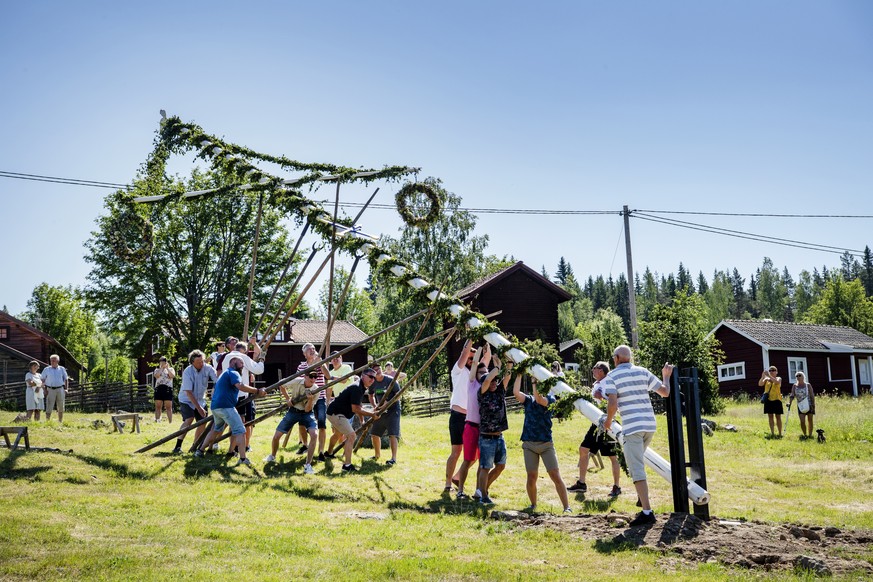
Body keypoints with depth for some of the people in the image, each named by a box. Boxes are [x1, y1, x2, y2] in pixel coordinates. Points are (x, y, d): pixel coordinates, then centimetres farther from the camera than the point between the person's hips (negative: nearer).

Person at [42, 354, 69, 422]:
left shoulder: (62, 369, 9)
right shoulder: (46, 369, 6)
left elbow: (66, 379, 12)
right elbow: (42, 380, 6)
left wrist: (66, 389, 1)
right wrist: (45, 389, -6)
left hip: (60, 389, 2)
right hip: (50, 390, -2)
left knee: (61, 408, 6)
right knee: (49, 407, -7)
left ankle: (60, 422, 15)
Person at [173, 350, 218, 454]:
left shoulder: (208, 368, -15)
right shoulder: (187, 372, -23)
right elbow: (188, 392, -24)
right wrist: (199, 408, -27)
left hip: (200, 400, 4)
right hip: (186, 400, -4)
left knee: (202, 423, 1)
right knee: (189, 420, -24)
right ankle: (178, 446, -23)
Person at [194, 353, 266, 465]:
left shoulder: (225, 373, 27)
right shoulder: (233, 372, -5)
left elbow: (214, 391, 38)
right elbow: (241, 386, -24)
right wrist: (257, 391, -21)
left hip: (215, 406, 10)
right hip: (226, 406, -10)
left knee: (216, 429, 30)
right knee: (240, 431, -10)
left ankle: (200, 451, 33)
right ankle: (243, 458, -19)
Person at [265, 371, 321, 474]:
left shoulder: (315, 390, -19)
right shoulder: (296, 381, -19)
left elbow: (307, 409, -19)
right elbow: (281, 386, 2)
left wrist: (310, 399, -37)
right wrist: (287, 399, -5)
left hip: (306, 413, -1)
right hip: (293, 411, 1)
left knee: (314, 435, -27)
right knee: (276, 436, 0)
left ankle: (308, 465, -17)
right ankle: (272, 456, 33)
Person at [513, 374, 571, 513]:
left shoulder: (550, 399, 0)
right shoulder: (528, 399, 10)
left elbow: (539, 399, -21)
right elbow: (516, 392, -8)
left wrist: (535, 380, -19)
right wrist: (519, 374, -8)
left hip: (546, 444, -3)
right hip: (529, 444, 3)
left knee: (556, 476, -6)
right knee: (531, 477, 5)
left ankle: (567, 507, -2)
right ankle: (533, 505, 22)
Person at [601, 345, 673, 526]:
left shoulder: (611, 377, -3)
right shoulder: (643, 372, 9)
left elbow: (612, 405, -16)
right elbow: (665, 392, 11)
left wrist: (608, 420, 3)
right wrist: (666, 376, 30)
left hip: (632, 427, -6)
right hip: (650, 425, 6)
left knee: (637, 470, -6)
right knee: (638, 459, 30)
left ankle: (647, 512, -11)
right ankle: (642, 497, 27)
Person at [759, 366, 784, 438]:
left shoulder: (779, 378, 3)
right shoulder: (766, 379, 9)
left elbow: (777, 382, -21)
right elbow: (760, 384, -7)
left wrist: (769, 375, -27)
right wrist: (763, 377, -22)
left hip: (776, 400, -2)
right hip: (768, 400, 2)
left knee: (778, 417, 1)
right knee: (770, 417, 5)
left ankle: (780, 434, 5)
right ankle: (772, 433, 11)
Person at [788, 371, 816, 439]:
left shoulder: (808, 385, -3)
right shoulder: (794, 386, 3)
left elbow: (812, 395, -3)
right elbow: (792, 396, 0)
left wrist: (813, 405, -9)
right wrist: (789, 402, -17)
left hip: (809, 405, -1)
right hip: (801, 406, 1)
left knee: (810, 420, 4)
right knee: (802, 421, -8)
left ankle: (810, 435, 15)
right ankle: (805, 435, 7)